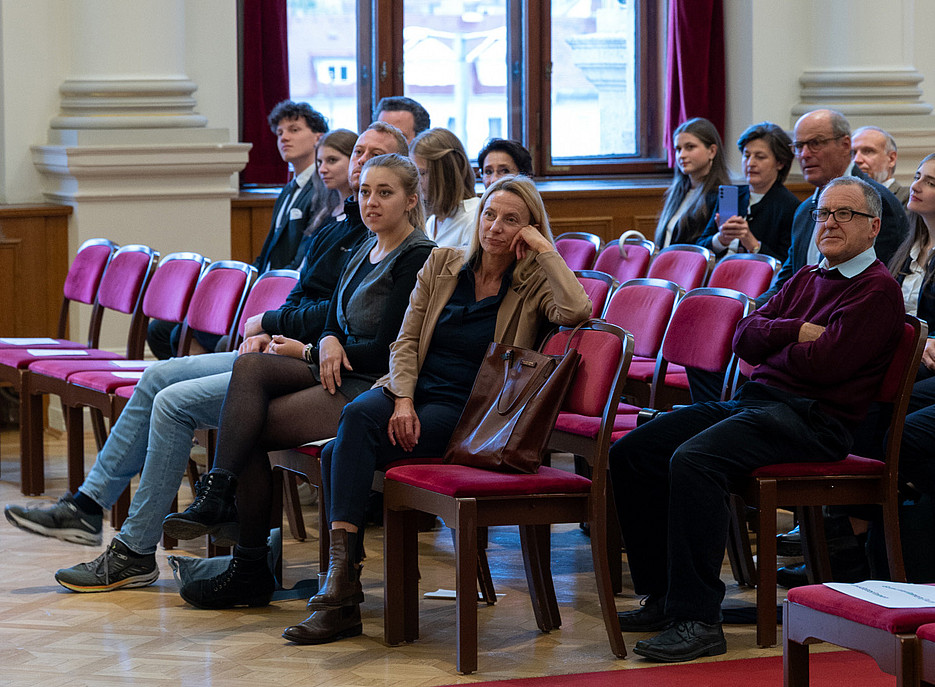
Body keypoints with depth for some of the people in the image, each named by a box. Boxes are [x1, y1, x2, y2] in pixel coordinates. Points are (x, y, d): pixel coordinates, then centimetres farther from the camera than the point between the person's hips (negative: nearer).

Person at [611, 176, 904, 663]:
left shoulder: (878, 290, -3)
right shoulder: (806, 278, 24)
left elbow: (824, 363, -15)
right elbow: (745, 336, 13)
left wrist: (769, 347, 3)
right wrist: (797, 332, -5)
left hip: (812, 417, -9)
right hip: (751, 401, 9)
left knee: (693, 460, -33)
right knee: (631, 452, -6)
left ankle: (699, 619, -34)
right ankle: (662, 595, -1)